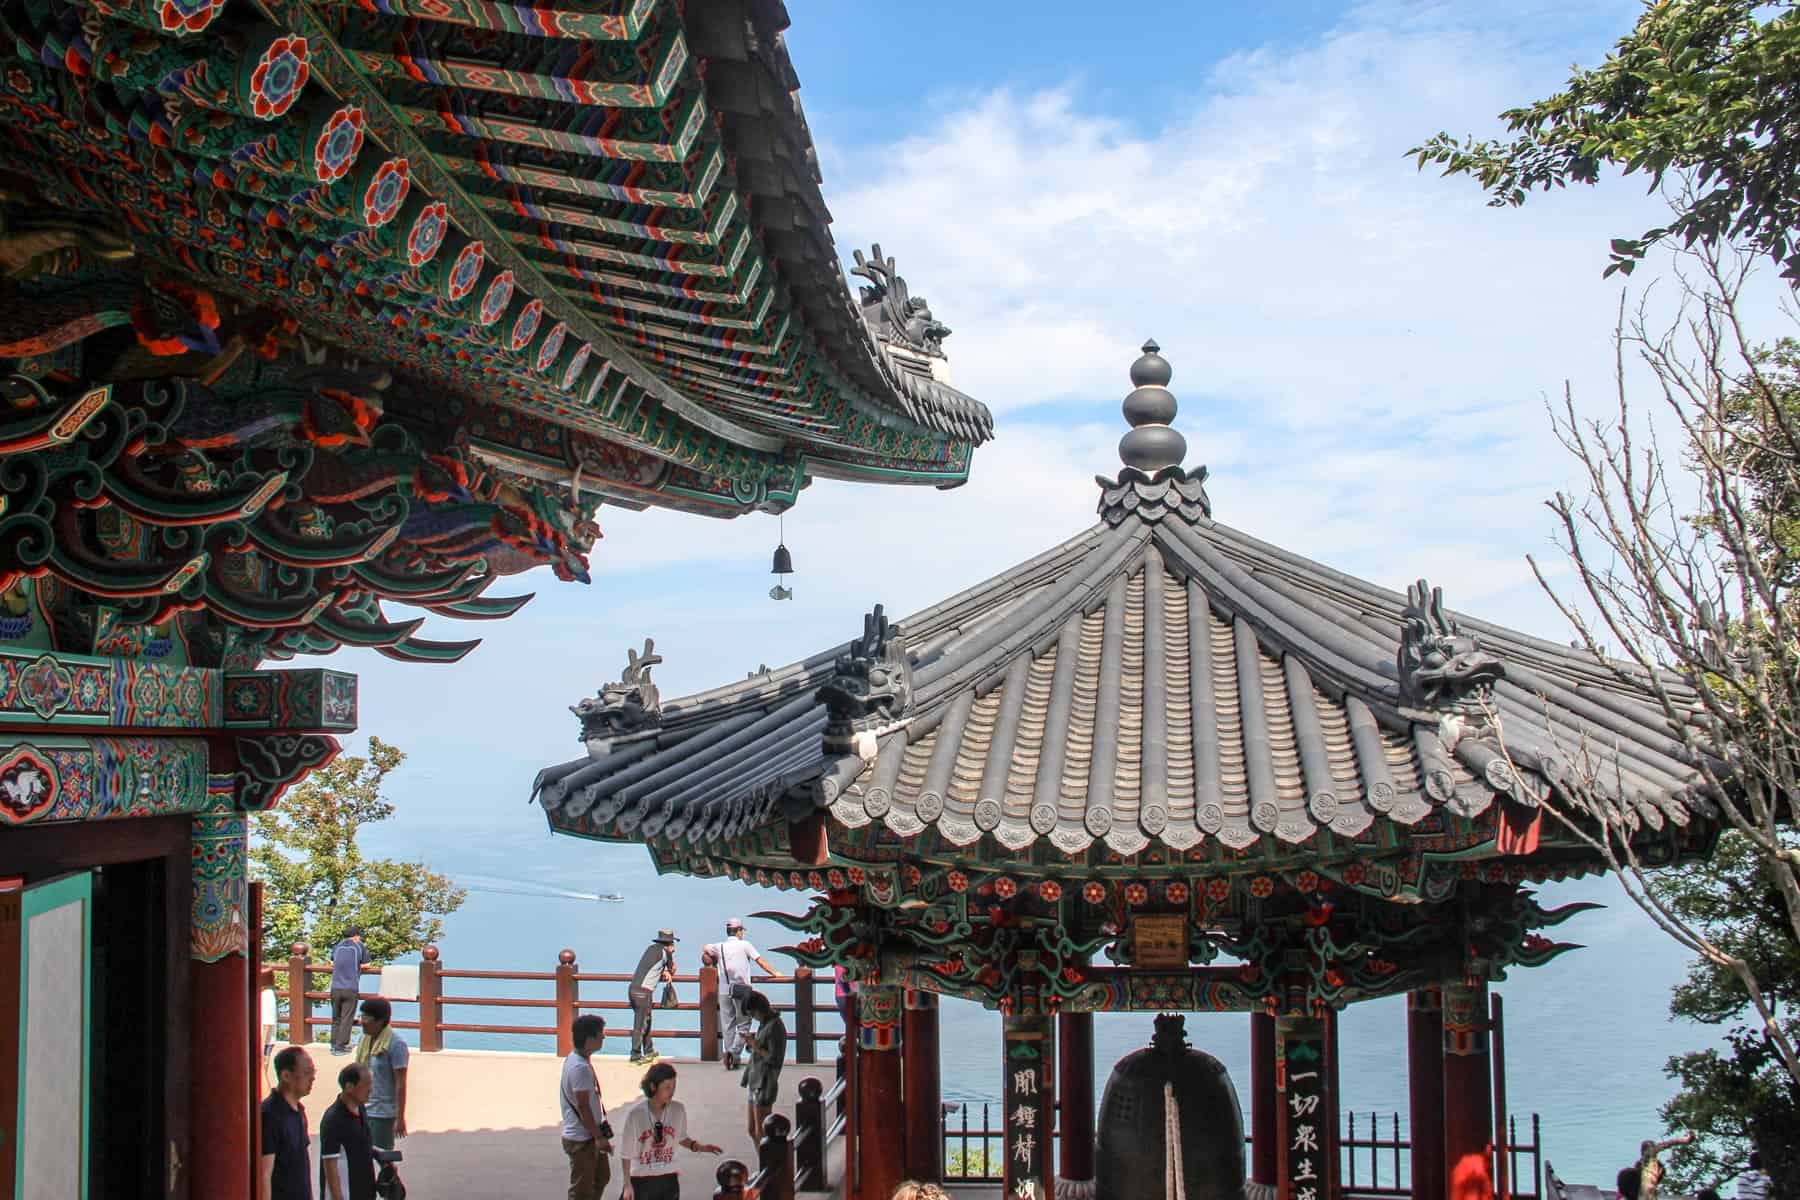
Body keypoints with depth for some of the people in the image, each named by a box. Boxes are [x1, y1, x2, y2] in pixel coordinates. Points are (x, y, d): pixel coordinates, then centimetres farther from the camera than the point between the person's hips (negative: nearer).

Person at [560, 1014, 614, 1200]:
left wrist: (601, 1129, 20)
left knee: (602, 1176, 23)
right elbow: (583, 1107, -25)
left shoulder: (573, 1059, 5)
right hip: (581, 1139, -10)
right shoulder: (580, 1068, -26)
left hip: (590, 1136, 10)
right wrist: (599, 1137, -19)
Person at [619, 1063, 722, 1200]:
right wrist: (628, 1185, -6)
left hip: (668, 1179, 3)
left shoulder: (678, 1110, -5)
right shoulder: (634, 1114, -14)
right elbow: (626, 1153, -6)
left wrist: (699, 1146, -5)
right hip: (641, 1180, -3)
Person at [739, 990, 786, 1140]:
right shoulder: (764, 1024, 11)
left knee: (761, 1134, -6)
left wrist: (756, 1047, -14)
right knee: (752, 1131, 15)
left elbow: (775, 1060, -20)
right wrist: (751, 1042, 5)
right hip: (755, 1084, 10)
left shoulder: (775, 1027, -17)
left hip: (764, 1085, -10)